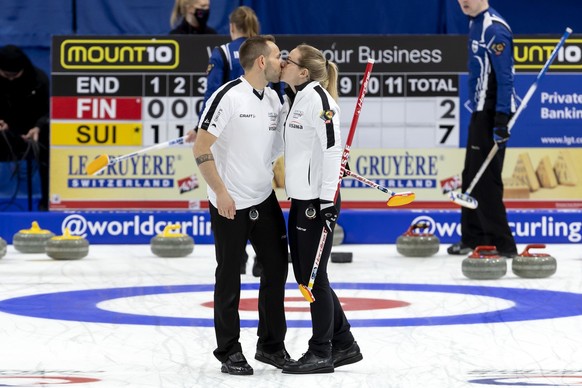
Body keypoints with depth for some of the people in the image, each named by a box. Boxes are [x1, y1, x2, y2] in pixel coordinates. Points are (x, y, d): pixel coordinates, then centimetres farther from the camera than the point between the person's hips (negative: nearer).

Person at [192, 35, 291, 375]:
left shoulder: (274, 99, 6)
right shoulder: (228, 97, -16)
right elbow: (201, 149, -16)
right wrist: (221, 192, -18)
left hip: (264, 199, 7)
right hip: (229, 204, -7)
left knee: (277, 267, 9)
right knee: (229, 277, 2)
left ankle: (271, 344, 21)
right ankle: (229, 351, 11)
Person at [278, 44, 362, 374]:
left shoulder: (317, 98, -14)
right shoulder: (292, 99, 14)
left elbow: (332, 148, -19)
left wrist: (328, 200, -22)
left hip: (318, 199, -10)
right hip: (300, 198, 10)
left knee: (314, 276, -2)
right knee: (304, 276, 12)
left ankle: (321, 353, 8)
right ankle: (344, 344, 22)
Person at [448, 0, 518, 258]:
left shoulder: (494, 29, -18)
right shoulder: (475, 23, 12)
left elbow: (504, 77, -23)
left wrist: (501, 119, -28)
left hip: (493, 111, -10)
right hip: (481, 110, 10)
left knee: (485, 178, -11)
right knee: (471, 176, 16)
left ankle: (502, 244, -8)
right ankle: (474, 238, 26)